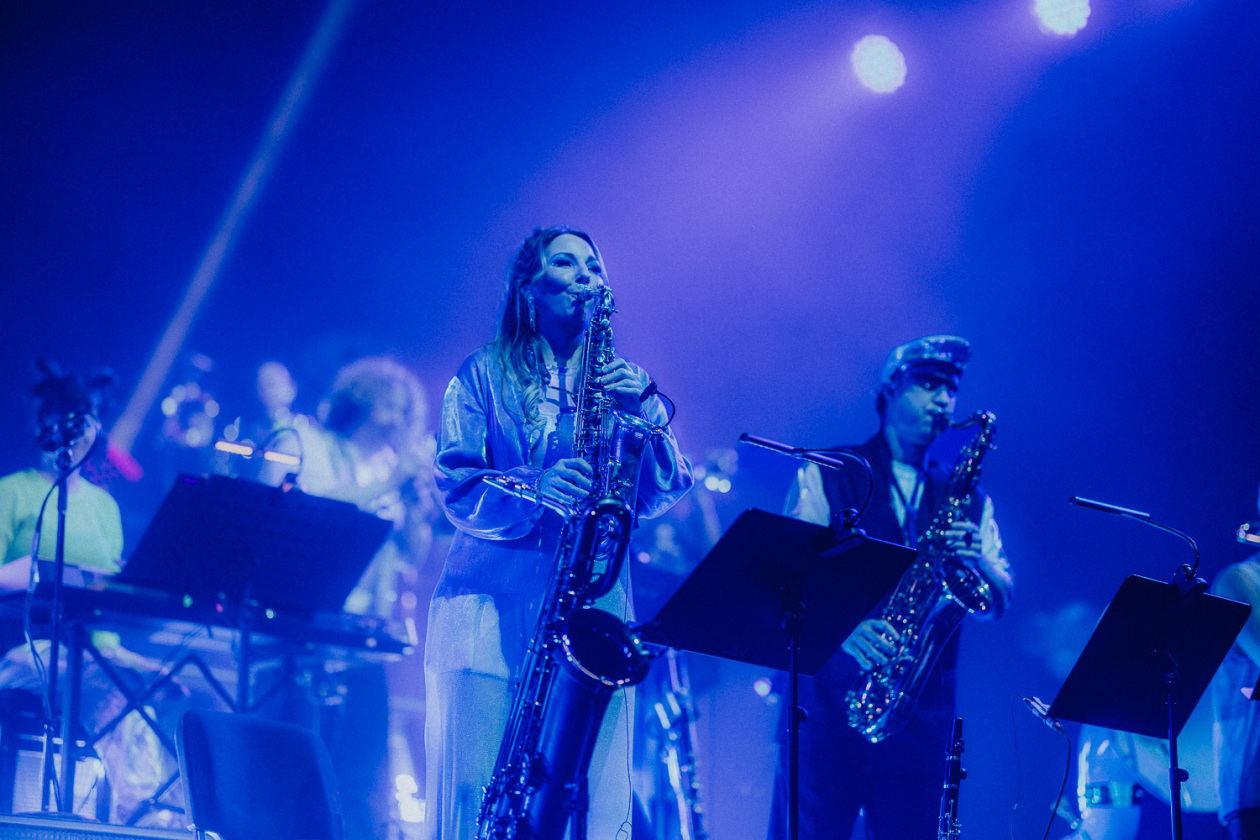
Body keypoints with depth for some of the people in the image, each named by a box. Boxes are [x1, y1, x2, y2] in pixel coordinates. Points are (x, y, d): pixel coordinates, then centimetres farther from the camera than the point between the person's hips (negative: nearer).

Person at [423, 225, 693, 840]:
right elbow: (458, 491, -2)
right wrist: (533, 488, -21)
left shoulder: (620, 381, 18)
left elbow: (657, 498, 6)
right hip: (491, 611, -2)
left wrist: (645, 414, -11)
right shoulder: (485, 374, 9)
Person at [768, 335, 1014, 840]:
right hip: (828, 690, -3)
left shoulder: (966, 499, 18)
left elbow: (999, 602, 10)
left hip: (923, 702, 3)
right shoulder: (827, 476, 8)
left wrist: (975, 561, -12)